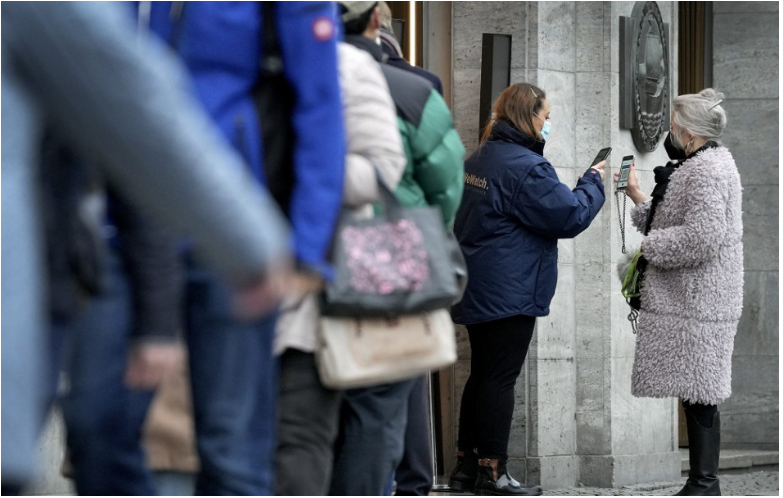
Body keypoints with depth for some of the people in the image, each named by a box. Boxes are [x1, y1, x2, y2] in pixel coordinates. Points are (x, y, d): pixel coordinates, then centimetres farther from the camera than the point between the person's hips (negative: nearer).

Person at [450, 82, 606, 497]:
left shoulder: (477, 160, 12)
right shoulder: (525, 166, -18)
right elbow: (570, 217, -16)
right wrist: (594, 183, 0)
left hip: (476, 290, 9)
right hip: (510, 292, -9)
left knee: (482, 374, 14)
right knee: (500, 379, -5)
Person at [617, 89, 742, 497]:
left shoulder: (706, 171, -16)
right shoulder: (709, 164, 18)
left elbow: (700, 237, -24)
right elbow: (678, 223, 22)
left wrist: (648, 248, -13)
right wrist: (639, 198, 17)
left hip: (697, 306, -11)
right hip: (692, 299, 11)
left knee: (698, 395, -7)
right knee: (697, 395, 11)